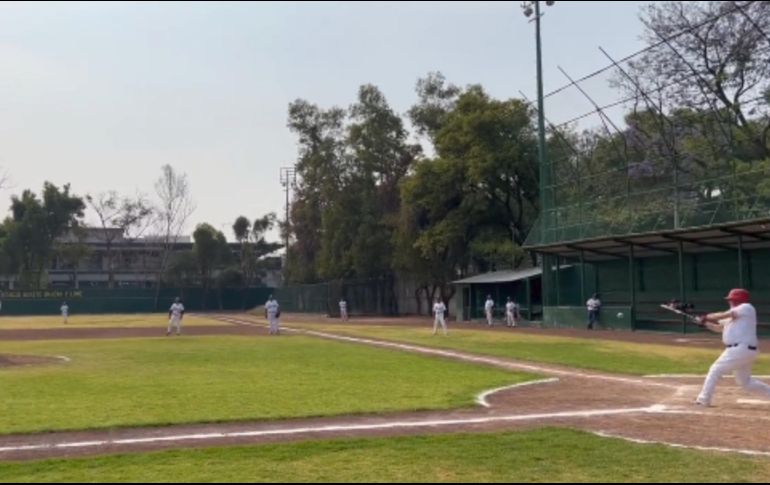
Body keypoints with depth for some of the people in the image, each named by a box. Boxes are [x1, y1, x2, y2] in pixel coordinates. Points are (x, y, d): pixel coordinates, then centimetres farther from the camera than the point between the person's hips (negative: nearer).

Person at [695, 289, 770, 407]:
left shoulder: (747, 307, -7)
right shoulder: (733, 315, 19)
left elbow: (723, 315, -15)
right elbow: (719, 328, 21)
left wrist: (706, 317, -4)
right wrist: (705, 322, 6)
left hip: (741, 349, -10)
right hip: (745, 350, 10)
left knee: (715, 370, -4)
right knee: (745, 381, 17)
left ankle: (703, 399, 1)